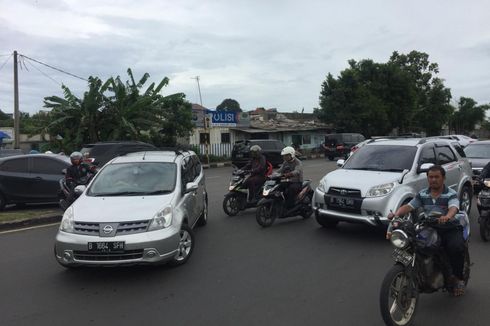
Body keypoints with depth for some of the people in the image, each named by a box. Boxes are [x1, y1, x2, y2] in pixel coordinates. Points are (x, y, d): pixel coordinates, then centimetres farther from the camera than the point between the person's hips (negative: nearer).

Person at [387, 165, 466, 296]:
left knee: (456, 247, -31)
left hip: (451, 229, -3)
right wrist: (396, 213, -24)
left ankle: (458, 278, -5)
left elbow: (453, 208, -25)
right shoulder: (422, 194, 8)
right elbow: (408, 206, -2)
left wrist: (447, 217, -49)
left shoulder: (451, 194, -4)